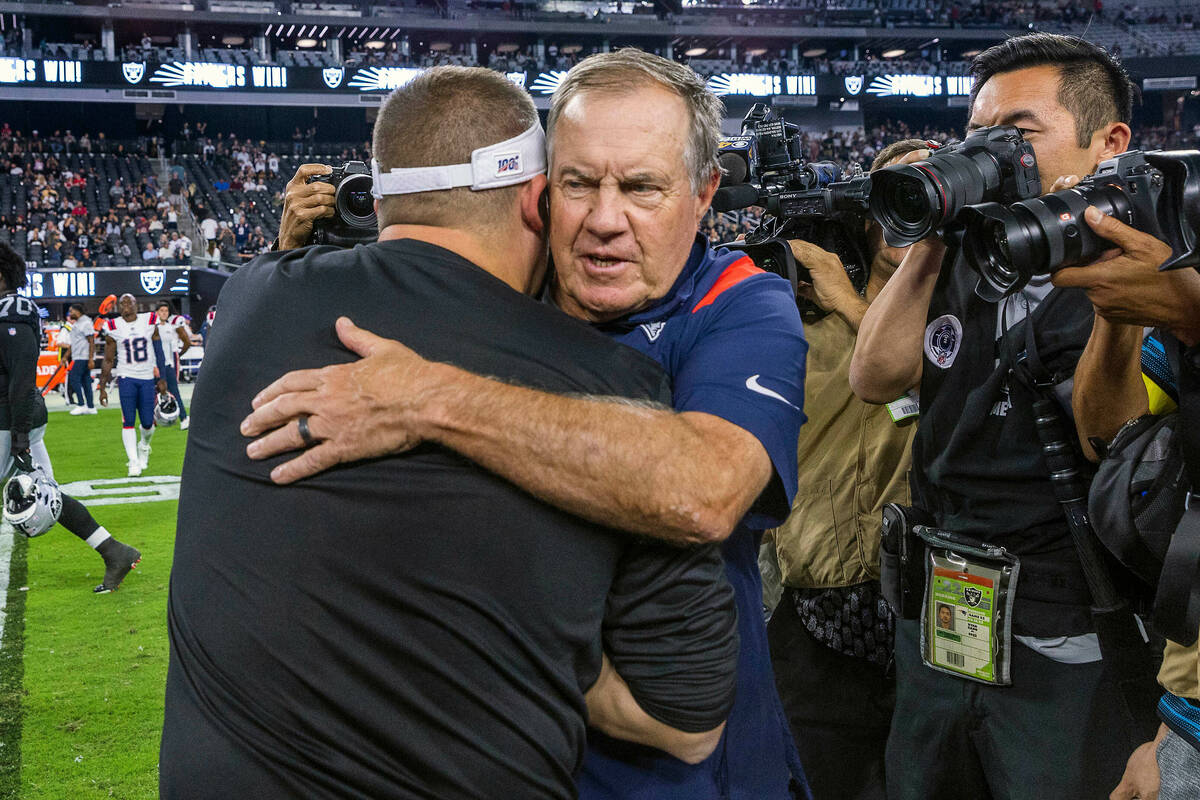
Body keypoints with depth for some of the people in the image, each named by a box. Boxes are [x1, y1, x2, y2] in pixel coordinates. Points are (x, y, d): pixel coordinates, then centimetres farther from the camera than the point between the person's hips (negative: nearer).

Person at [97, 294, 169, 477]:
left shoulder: (150, 323, 2)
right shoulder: (113, 328, 0)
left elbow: (159, 352, 9)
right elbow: (108, 361, 5)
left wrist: (162, 378, 6)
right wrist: (103, 388, 3)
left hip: (147, 378, 1)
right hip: (126, 378, -1)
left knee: (148, 422, 3)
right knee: (128, 421, -7)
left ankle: (144, 446, 35)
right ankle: (133, 462, -1)